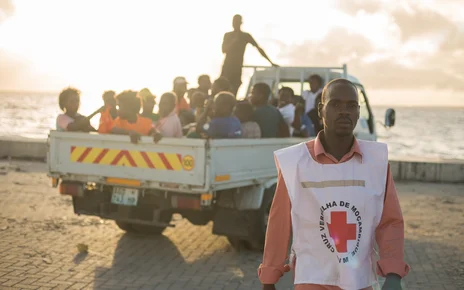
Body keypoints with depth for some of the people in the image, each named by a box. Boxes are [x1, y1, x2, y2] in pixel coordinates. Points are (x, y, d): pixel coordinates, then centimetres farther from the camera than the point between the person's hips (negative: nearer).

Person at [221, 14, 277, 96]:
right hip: (227, 66, 2)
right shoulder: (227, 35, 12)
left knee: (233, 92, -10)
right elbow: (224, 50, 2)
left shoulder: (246, 36, 4)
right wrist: (234, 41, -11)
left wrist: (270, 62, -2)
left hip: (237, 68, -2)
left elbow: (258, 48, 3)